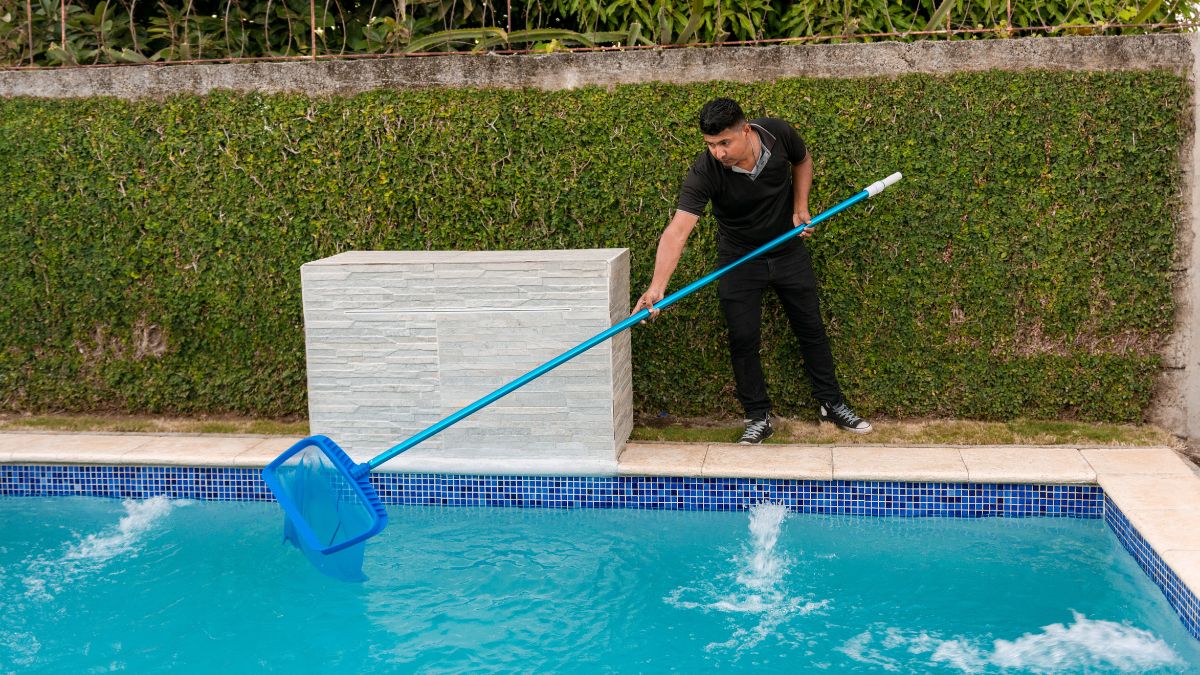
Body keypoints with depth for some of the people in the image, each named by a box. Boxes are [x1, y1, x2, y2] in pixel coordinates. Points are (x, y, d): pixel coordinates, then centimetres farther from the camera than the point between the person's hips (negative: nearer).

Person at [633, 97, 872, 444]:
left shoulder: (778, 133, -23)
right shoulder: (705, 171, -31)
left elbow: (802, 161, 3)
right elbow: (676, 231, -41)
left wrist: (801, 207, -9)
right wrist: (657, 287, -54)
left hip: (789, 250, 2)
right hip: (739, 259, -2)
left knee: (811, 327, 11)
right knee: (743, 338, -2)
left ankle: (831, 403, 28)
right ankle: (759, 418, 15)